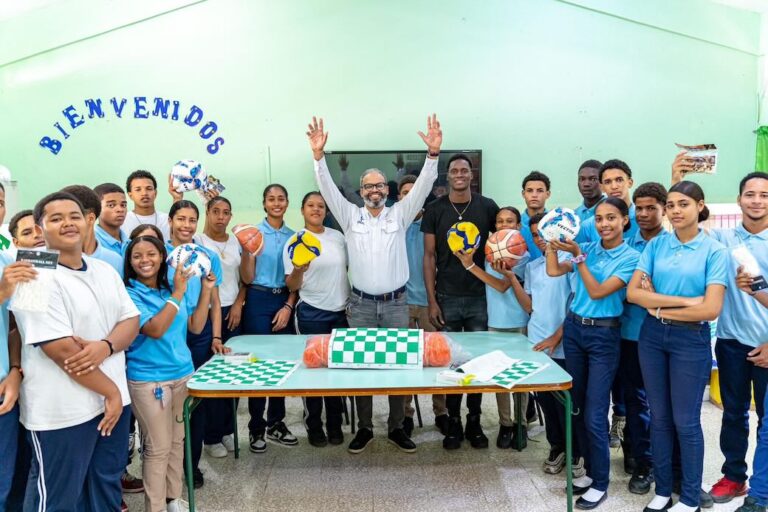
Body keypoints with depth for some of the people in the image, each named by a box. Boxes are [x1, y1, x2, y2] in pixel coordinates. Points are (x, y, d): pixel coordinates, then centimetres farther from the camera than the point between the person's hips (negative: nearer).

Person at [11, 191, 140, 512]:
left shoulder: (105, 271, 8)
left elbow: (131, 321, 6)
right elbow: (61, 350, -20)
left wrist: (105, 347, -16)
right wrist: (111, 391, -13)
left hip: (113, 400, 7)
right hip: (62, 411, -6)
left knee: (108, 486, 20)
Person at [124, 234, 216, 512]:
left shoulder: (171, 289, 6)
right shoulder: (130, 294, -11)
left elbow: (195, 326, 6)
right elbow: (155, 329, -24)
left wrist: (206, 290, -1)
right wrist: (178, 293, -24)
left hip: (182, 374, 6)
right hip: (149, 380, -6)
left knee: (177, 441, 16)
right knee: (158, 448, 2)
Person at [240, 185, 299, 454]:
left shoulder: (293, 236, 9)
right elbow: (247, 278, -4)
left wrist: (289, 306, -1)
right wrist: (246, 251, -20)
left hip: (285, 302, 4)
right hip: (259, 301, -3)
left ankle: (276, 423, 20)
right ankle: (256, 427, 11)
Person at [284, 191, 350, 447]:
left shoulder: (337, 236, 7)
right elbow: (292, 286, -6)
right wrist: (299, 270, -26)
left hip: (340, 312, 4)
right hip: (311, 314, -3)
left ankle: (335, 425, 23)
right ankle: (314, 427, 19)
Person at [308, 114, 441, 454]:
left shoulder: (400, 214, 5)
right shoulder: (350, 216, 5)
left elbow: (422, 186, -7)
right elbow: (328, 188, -6)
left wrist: (433, 153, -21)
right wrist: (318, 155, -20)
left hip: (396, 303, 0)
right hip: (361, 305, 0)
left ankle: (396, 427, 20)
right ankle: (364, 428, 21)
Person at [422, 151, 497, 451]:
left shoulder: (487, 207, 3)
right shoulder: (435, 209, 1)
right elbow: (429, 256, 1)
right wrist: (431, 300, -4)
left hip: (480, 297, 1)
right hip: (447, 298, 0)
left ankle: (474, 422, 21)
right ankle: (453, 422, 18)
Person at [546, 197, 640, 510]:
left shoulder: (630, 258, -9)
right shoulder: (586, 248, 5)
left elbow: (597, 292, -16)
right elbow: (553, 271, -2)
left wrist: (579, 256, -18)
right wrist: (552, 240, -6)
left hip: (604, 336, -5)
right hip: (574, 329, 5)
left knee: (594, 415, -3)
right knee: (577, 408, 13)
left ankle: (600, 484, 13)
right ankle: (591, 470, 29)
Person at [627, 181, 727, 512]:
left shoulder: (714, 251, -7)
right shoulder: (655, 245, 3)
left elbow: (710, 310, -15)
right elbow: (633, 292, -6)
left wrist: (661, 308, -10)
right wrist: (683, 301, -14)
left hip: (691, 340, -3)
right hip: (652, 336, 4)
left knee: (686, 421, 5)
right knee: (659, 417, 12)